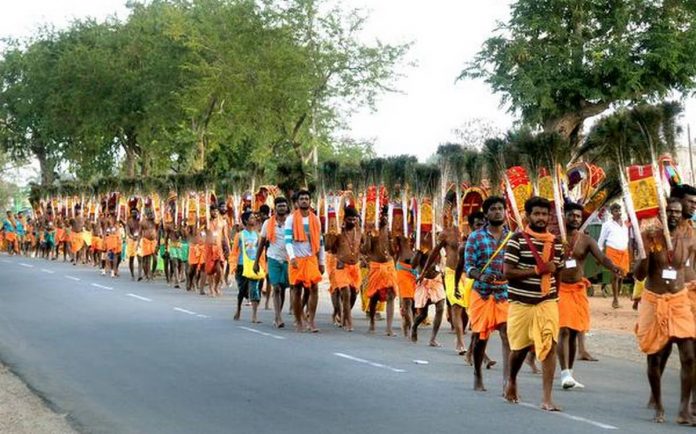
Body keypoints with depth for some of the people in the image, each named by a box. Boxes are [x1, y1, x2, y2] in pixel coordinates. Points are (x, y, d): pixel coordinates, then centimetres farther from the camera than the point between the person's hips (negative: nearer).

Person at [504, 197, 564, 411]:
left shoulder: (556, 242, 7)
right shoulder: (517, 240, -7)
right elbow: (508, 272, -13)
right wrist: (539, 270, -18)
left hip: (547, 302, 2)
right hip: (521, 303, -2)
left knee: (550, 346, -11)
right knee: (519, 347, 11)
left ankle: (547, 398, -8)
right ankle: (512, 381, 40)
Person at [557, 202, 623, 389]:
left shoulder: (586, 240, 3)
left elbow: (601, 257, -12)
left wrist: (612, 266, -32)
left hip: (579, 289, 4)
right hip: (559, 288, -4)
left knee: (574, 333, 10)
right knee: (564, 330, -14)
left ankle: (569, 373, 23)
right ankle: (565, 374, -19)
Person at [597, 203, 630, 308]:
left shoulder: (625, 224, 12)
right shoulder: (607, 224, -1)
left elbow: (627, 238, 18)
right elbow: (601, 240, 2)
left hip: (624, 252, 5)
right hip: (612, 251, -5)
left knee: (622, 275, 5)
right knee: (615, 275, -9)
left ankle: (617, 297, 18)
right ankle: (615, 300, -3)